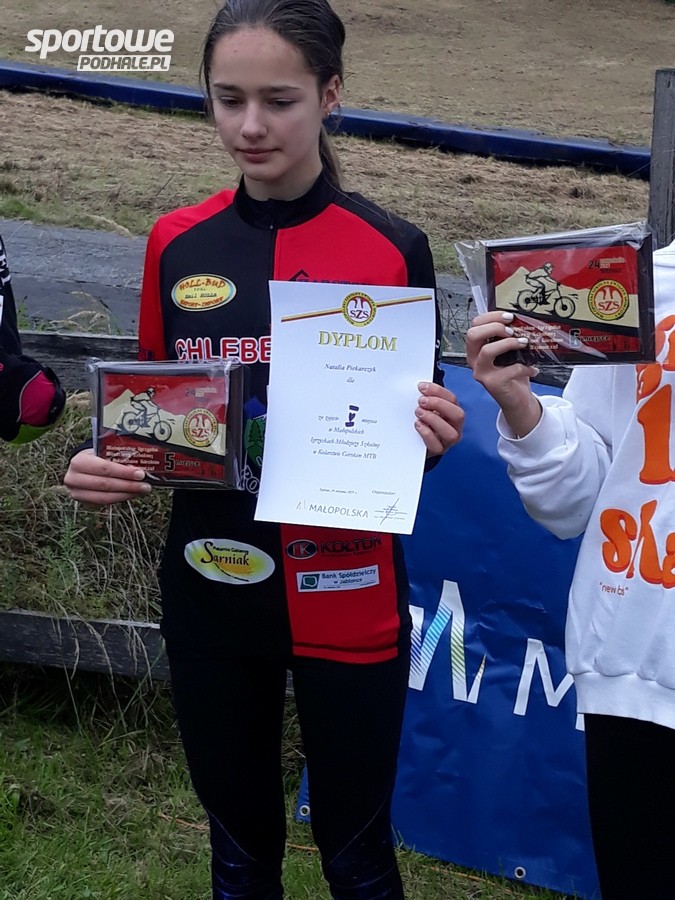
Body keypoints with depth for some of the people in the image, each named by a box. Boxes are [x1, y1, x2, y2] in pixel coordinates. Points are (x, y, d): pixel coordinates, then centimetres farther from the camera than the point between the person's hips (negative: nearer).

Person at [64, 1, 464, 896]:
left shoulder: (393, 250, -8)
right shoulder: (177, 245, 0)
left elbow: (417, 433, 1)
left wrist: (431, 437, -21)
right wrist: (106, 466, -10)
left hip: (346, 600, -2)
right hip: (209, 596, 3)